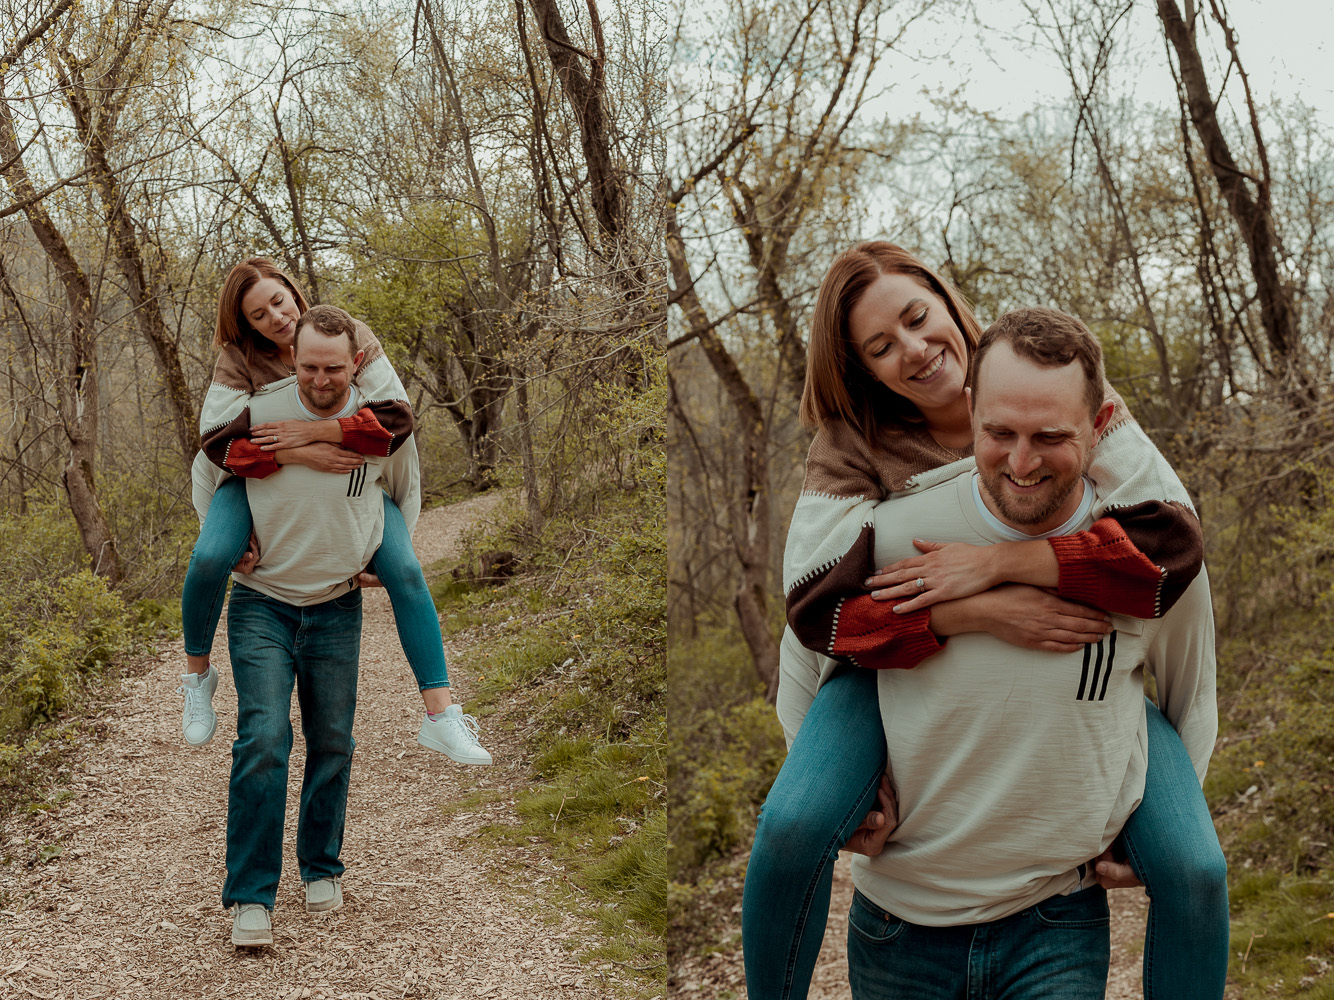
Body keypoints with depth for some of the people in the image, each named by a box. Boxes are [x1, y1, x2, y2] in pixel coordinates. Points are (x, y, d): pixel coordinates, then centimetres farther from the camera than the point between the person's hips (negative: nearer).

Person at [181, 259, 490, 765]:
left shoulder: (353, 337, -16)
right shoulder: (238, 359, -14)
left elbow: (396, 418, -25)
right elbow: (218, 440, -22)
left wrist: (311, 430, -34)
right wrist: (300, 455, -34)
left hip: (347, 475, 1)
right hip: (264, 477, 0)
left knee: (405, 571, -17)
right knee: (210, 557, -27)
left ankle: (441, 717, -13)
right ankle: (197, 676, 1)